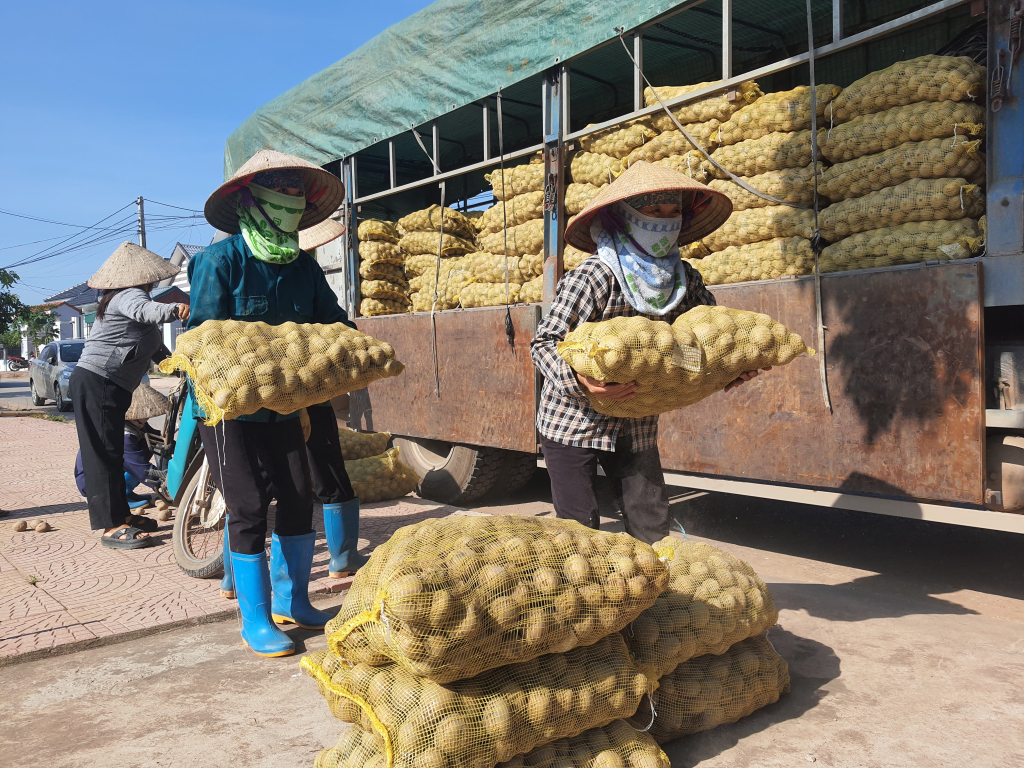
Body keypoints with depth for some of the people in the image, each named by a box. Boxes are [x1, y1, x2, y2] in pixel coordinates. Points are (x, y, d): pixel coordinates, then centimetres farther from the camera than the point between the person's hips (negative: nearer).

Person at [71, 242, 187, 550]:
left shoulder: (118, 298, 23)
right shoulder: (129, 295, -11)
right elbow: (144, 310, -37)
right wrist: (173, 310, -55)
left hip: (107, 386, 11)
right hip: (98, 383, -11)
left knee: (112, 452, 15)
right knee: (104, 453, -10)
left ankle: (122, 515, 23)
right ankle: (112, 527, -8)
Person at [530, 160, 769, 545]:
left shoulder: (682, 278, -3)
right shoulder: (592, 277, -20)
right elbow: (544, 343, -20)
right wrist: (580, 380, -39)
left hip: (637, 427, 5)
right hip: (573, 422, -5)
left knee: (653, 525, 5)